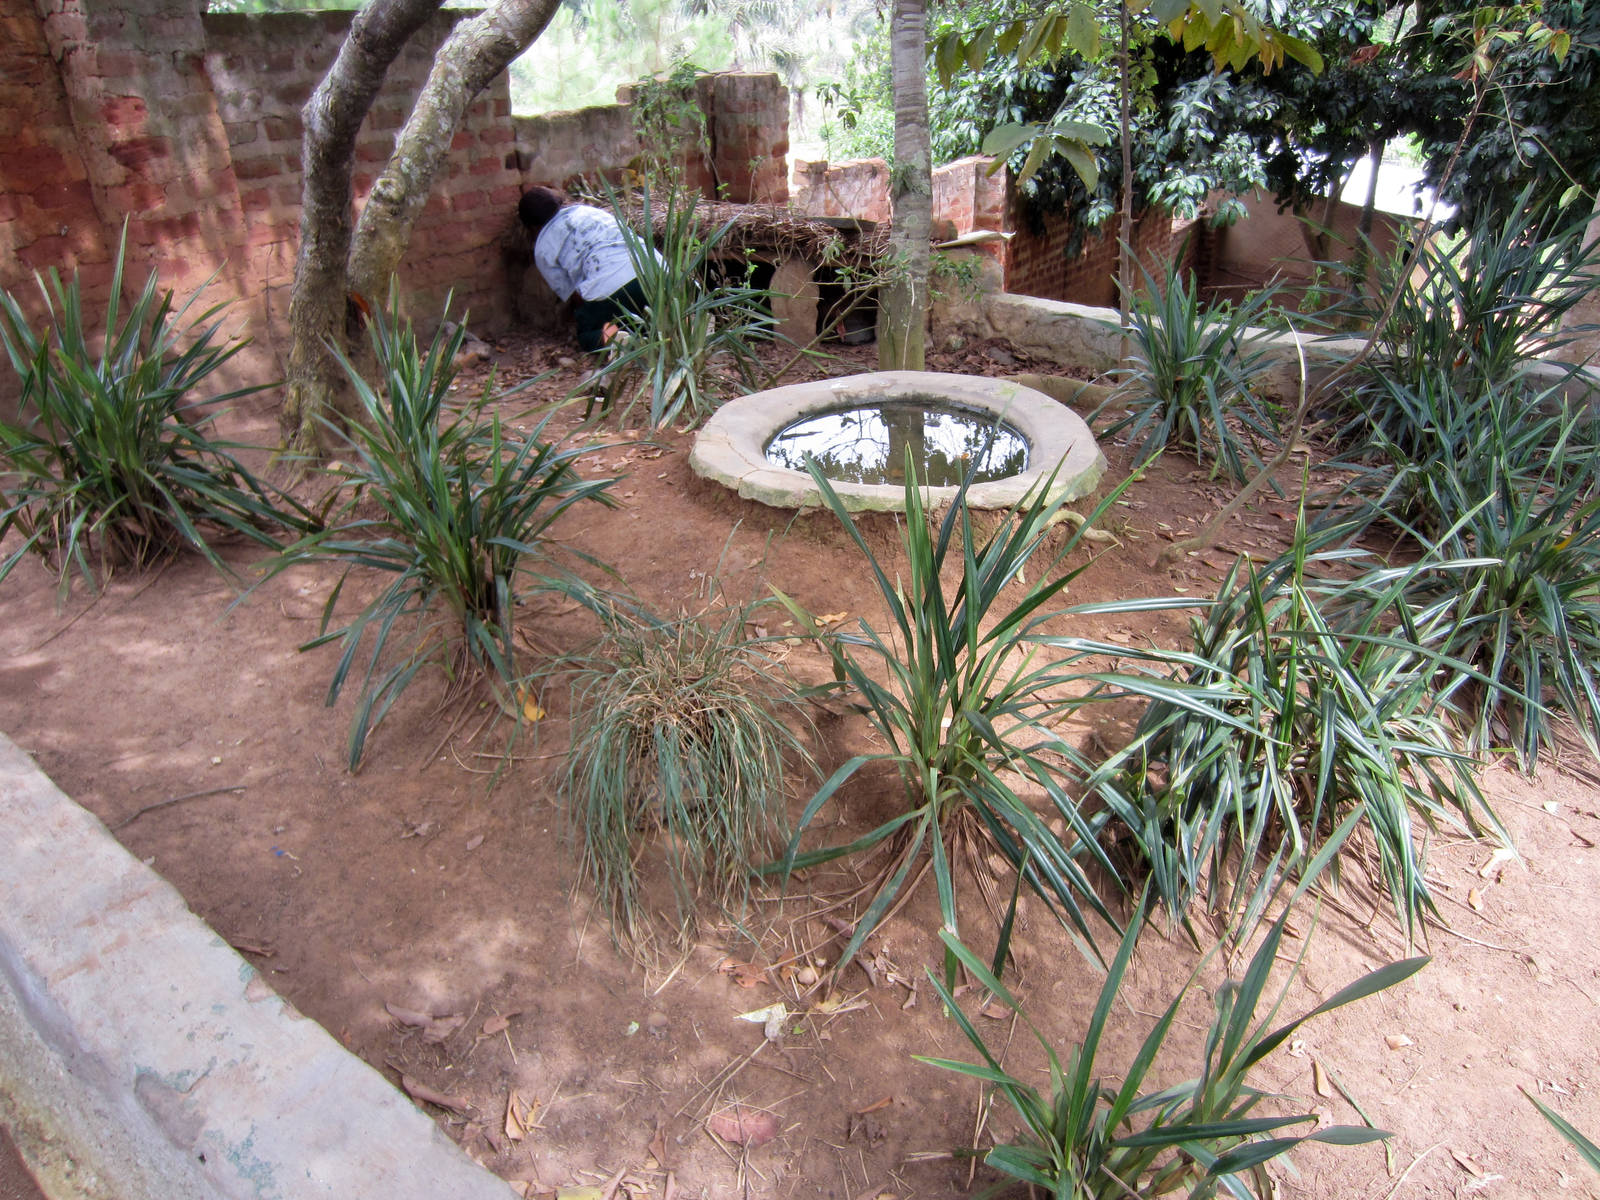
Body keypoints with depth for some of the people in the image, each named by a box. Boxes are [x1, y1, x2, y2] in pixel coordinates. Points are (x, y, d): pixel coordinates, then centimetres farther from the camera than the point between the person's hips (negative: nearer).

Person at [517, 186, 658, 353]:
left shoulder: (543, 248, 14)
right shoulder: (589, 209, 30)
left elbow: (568, 291, 12)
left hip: (611, 289, -4)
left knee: (587, 336, 20)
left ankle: (609, 337, -15)